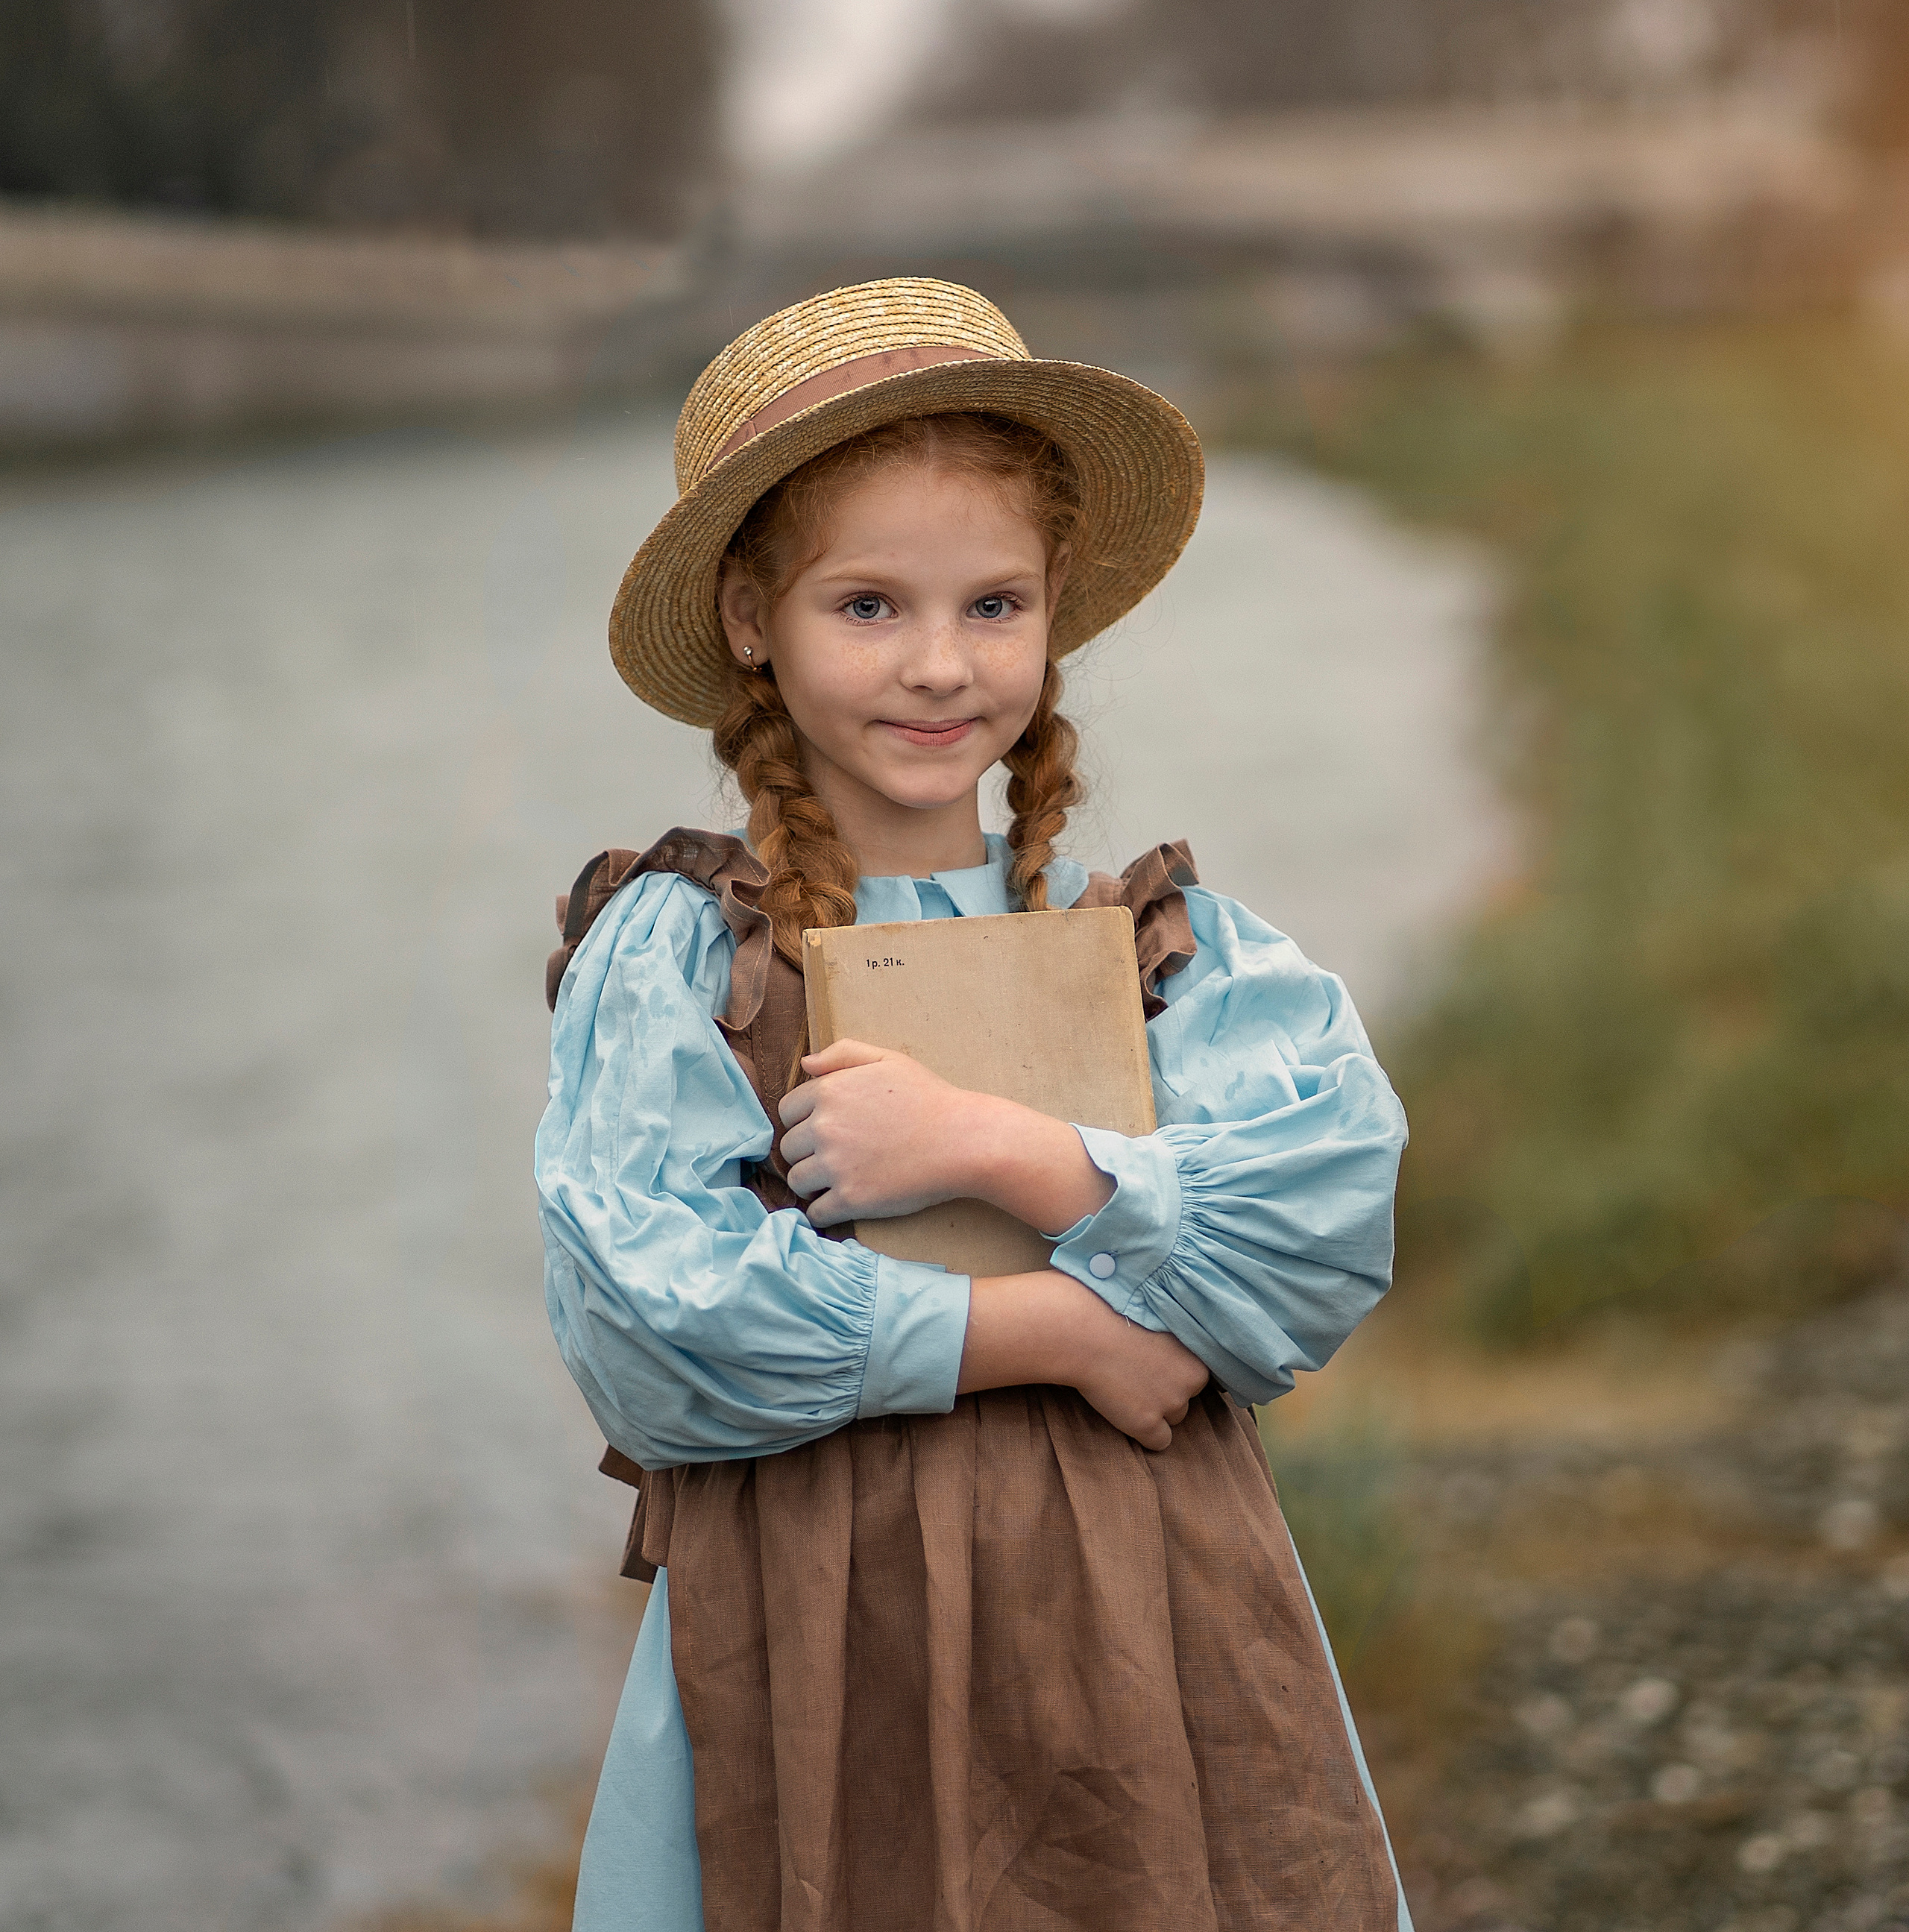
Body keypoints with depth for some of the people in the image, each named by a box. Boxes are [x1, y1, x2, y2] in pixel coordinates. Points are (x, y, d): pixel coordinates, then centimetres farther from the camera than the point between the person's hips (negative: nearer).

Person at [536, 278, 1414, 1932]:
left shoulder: (1171, 943, 7)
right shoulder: (674, 955, -1)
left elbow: (1331, 1221, -8)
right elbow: (647, 1315, -14)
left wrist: (993, 1149, -16)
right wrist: (1058, 1327, -11)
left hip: (1154, 1634, 2)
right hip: (819, 1657, -2)